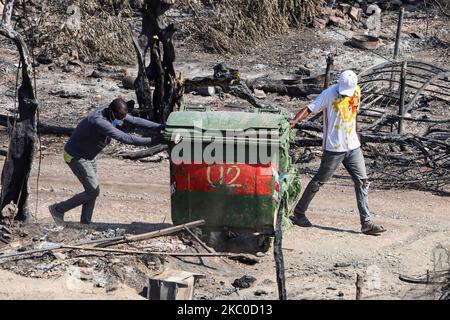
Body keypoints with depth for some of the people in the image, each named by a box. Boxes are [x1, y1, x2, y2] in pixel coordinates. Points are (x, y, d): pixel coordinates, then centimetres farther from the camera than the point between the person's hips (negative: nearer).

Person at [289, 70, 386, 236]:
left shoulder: (356, 92, 3)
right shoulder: (329, 94, -15)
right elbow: (309, 109, -22)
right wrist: (295, 120, -37)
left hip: (353, 146, 6)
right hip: (334, 147, -6)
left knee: (362, 182, 1)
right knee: (319, 181, 5)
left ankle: (366, 223, 4)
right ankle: (298, 213, 21)